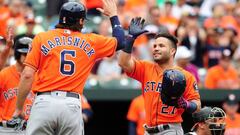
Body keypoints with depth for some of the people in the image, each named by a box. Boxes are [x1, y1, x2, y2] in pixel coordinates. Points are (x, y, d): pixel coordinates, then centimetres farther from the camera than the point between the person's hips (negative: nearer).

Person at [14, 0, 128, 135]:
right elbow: (120, 42, 30)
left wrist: (19, 108, 6)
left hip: (44, 103, -1)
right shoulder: (91, 42, 13)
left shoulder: (42, 38, 8)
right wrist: (113, 15, 44)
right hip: (72, 104, 1)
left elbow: (27, 75, 0)